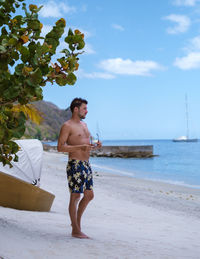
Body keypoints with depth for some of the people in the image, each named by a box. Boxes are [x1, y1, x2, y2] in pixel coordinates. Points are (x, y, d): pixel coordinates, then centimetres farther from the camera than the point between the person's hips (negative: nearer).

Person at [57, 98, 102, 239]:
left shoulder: (84, 125, 18)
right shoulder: (67, 126, -7)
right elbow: (60, 147, -14)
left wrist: (95, 146, 5)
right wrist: (81, 147, -22)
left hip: (86, 164, 9)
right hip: (75, 164, -8)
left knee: (89, 195, 11)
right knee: (75, 196, -2)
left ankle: (77, 221, 28)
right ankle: (76, 230, 6)